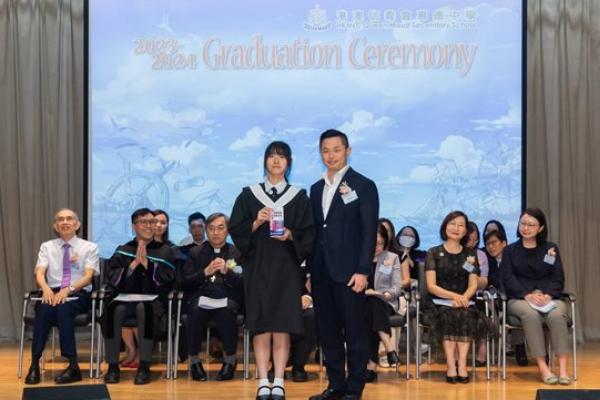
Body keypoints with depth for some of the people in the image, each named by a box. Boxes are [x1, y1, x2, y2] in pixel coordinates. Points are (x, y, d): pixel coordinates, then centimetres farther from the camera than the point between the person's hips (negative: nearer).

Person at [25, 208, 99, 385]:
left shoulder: (90, 247, 7)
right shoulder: (47, 247, 15)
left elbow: (88, 276, -6)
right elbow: (40, 273, 0)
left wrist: (68, 289, -24)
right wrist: (46, 288, -23)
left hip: (78, 294, -2)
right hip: (53, 292, 2)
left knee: (63, 309, -36)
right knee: (45, 309, -34)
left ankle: (73, 366, -35)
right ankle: (34, 364, -33)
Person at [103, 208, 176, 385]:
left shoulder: (164, 250, 13)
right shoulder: (122, 250, 15)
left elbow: (168, 278, -1)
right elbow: (112, 278, 2)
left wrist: (146, 262, -9)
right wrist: (134, 263, -9)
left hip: (152, 299, -1)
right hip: (125, 298, 1)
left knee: (144, 309, -37)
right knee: (115, 310, -34)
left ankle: (144, 367, -30)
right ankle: (113, 366, -24)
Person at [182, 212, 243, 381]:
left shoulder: (238, 253, 15)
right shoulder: (196, 253, 19)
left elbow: (244, 283, 3)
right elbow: (186, 282, 7)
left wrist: (227, 271, -13)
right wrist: (205, 272, -9)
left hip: (227, 299, -1)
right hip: (201, 297, 1)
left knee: (227, 312, -35)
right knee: (196, 311, -33)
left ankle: (230, 360, -14)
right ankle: (194, 360, -14)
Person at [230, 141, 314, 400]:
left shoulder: (299, 197, 6)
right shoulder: (249, 195, 7)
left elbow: (308, 234, 3)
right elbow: (235, 230, 3)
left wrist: (290, 235, -15)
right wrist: (256, 223, -14)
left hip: (286, 269, 0)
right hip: (257, 267, 0)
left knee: (282, 326, -1)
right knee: (260, 326, 0)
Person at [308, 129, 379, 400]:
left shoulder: (363, 186, -2)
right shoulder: (317, 189, 16)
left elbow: (369, 232, -7)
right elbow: (314, 232, 16)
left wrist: (363, 271, -14)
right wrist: (310, 271, 11)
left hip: (349, 273, -6)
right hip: (322, 273, 6)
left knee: (355, 332, 1)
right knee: (327, 332, 9)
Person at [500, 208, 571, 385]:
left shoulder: (551, 248, 16)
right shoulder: (510, 250, 14)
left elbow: (558, 278, 7)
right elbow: (507, 278, 0)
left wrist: (548, 295, -15)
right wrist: (528, 295, -17)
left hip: (548, 297, 1)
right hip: (519, 298, -1)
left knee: (557, 314, -34)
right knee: (531, 314, -36)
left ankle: (563, 368, -36)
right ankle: (542, 366, -35)